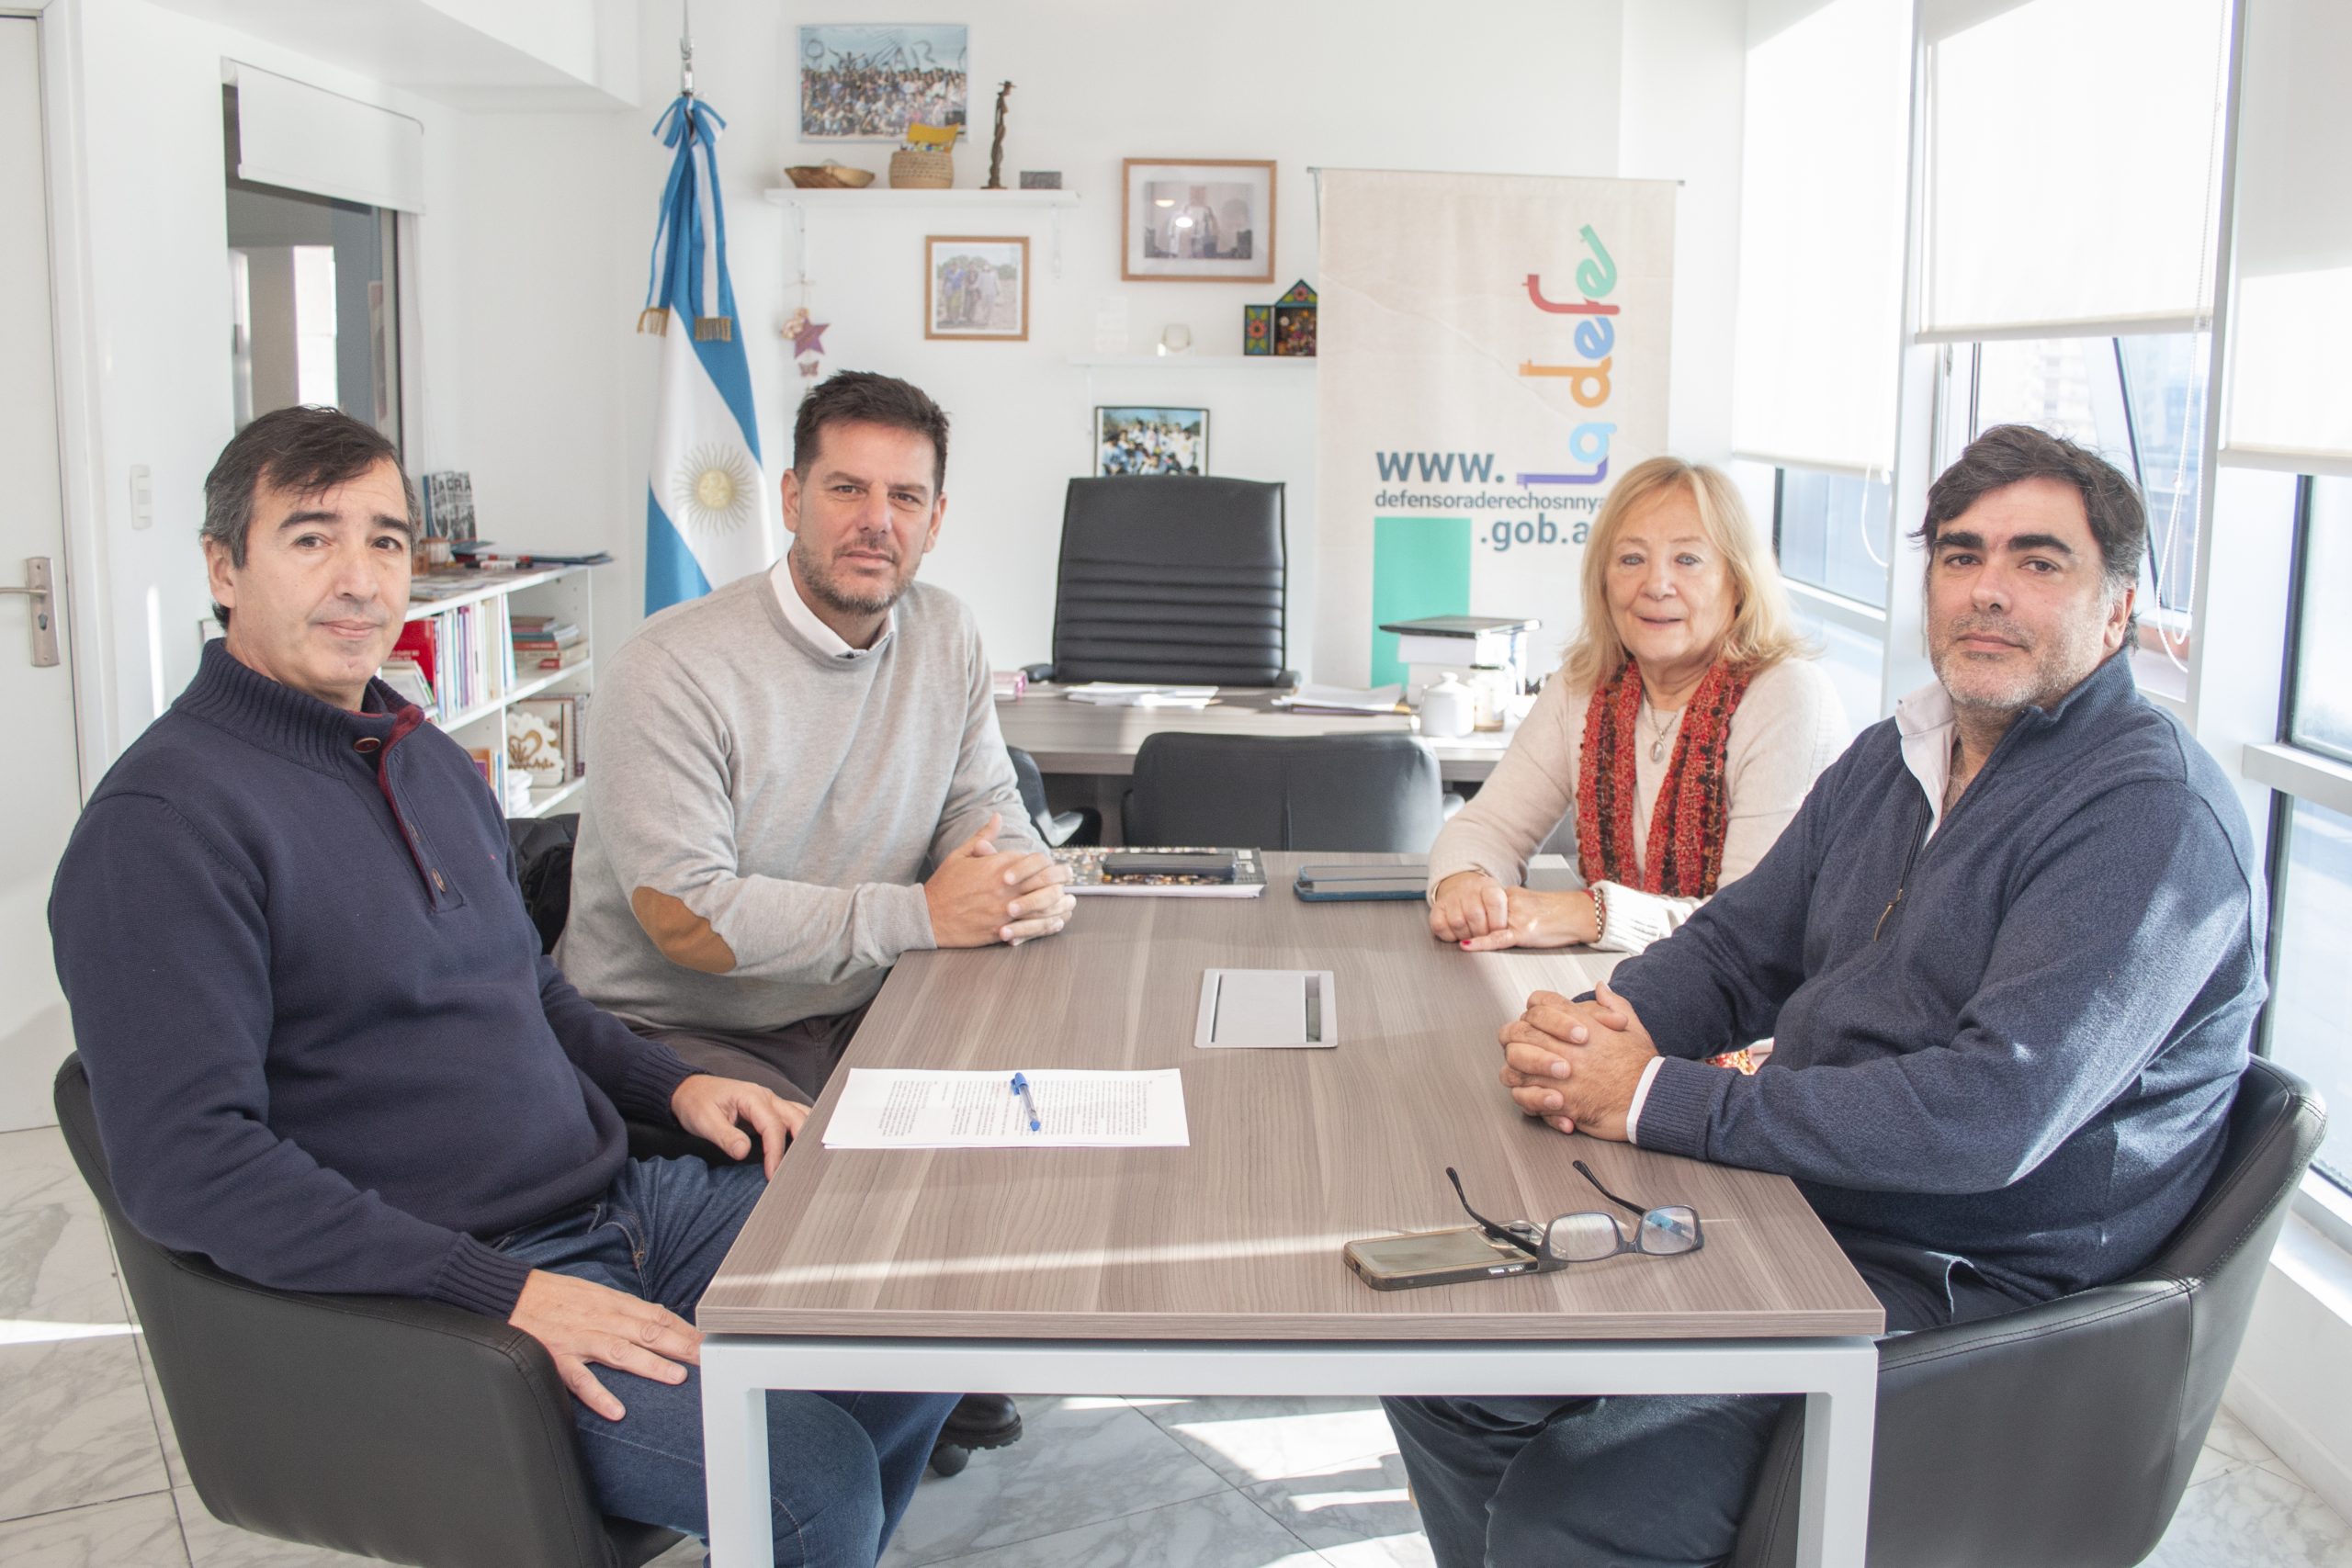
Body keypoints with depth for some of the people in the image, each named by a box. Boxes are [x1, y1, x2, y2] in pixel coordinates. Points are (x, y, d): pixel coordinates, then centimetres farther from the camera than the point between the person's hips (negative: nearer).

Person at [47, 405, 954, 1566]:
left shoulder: (430, 762, 14)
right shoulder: (167, 819, -15)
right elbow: (186, 1164, -21)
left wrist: (672, 1086, 7)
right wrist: (505, 1293, -24)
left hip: (622, 1199, 9)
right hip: (430, 1292, -8)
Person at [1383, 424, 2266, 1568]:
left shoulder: (2153, 817, -16)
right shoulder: (1893, 758, 12)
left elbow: (1993, 1112, -26)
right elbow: (1733, 947, 14)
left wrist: (1659, 1099, -24)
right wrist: (1600, 1028, -9)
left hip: (1964, 1296, -8)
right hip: (1789, 1213, 8)